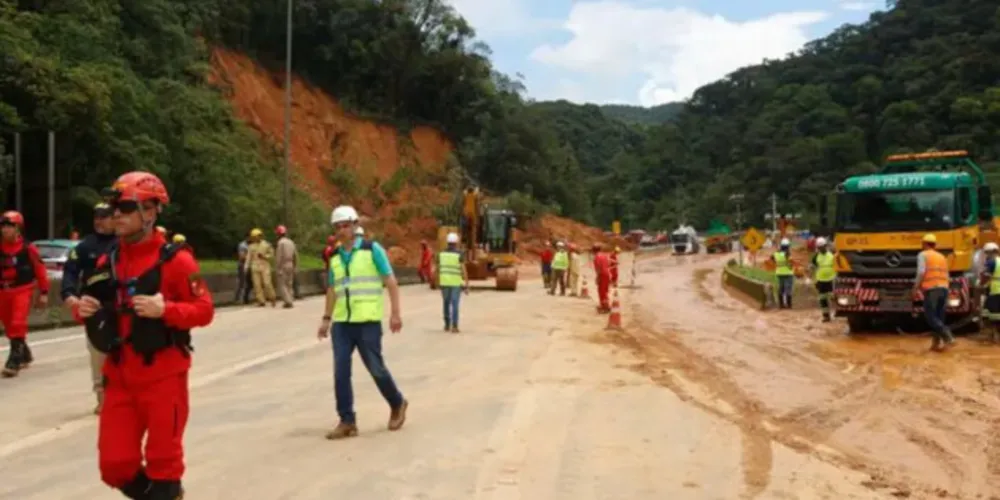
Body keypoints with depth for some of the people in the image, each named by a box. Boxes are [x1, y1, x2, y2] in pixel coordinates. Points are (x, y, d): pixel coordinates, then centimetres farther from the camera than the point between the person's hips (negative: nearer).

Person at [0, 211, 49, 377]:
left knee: (18, 324, -16)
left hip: (22, 290, -5)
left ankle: (14, 360, -14)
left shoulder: (28, 249, -8)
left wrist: (44, 293, 0)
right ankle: (25, 355, 35)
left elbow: (40, 270, -1)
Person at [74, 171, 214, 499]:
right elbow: (99, 305, 19)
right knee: (115, 466, 8)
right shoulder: (108, 260, 7)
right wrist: (84, 309, -3)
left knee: (163, 460, 6)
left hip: (163, 376, -6)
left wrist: (165, 309, -27)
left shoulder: (174, 259, -11)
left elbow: (204, 310, -12)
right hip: (119, 377, 6)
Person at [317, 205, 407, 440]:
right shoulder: (335, 257, 12)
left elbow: (391, 282, -6)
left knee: (376, 368, 0)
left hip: (367, 321, -5)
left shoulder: (372, 249, -4)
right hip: (341, 323, 5)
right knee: (341, 372, -2)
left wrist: (395, 312, -13)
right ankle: (347, 422, 4)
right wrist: (326, 319, 12)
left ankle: (397, 404, 24)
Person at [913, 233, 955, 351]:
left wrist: (916, 288, -10)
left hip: (931, 289, -6)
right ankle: (936, 343, 9)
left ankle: (948, 338, -19)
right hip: (944, 289, 6)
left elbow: (921, 272, -13)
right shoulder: (942, 257, 22)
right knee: (939, 317, 10)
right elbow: (947, 277, 19)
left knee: (931, 317, -4)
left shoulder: (923, 255, 2)